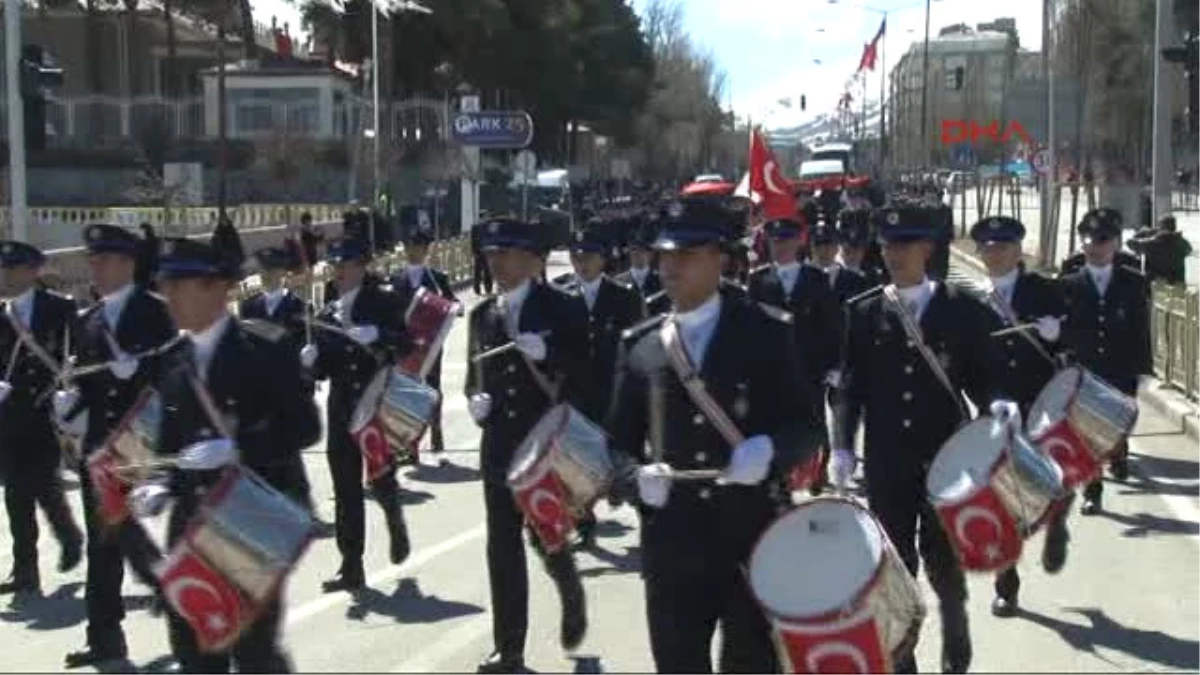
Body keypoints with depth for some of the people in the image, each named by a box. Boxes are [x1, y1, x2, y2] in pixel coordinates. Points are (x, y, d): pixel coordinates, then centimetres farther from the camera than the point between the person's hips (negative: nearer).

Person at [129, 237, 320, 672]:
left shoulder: (265, 347, -10)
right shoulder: (171, 361, 8)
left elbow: (304, 426, -13)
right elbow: (171, 440, 14)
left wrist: (237, 449, -25)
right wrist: (159, 485, -5)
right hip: (193, 523, 6)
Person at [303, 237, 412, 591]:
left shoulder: (383, 302, -2)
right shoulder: (327, 316, 10)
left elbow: (406, 344, -10)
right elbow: (323, 370, 11)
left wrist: (376, 335, -25)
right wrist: (310, 360, -10)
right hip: (341, 410, 4)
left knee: (381, 481, -1)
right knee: (346, 491, 2)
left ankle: (395, 519, 34)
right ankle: (351, 567, 6)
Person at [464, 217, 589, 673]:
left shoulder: (562, 309, -4)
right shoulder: (481, 314, 10)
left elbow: (586, 372, -7)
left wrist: (546, 356, -23)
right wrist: (474, 400, -3)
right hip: (499, 445, 4)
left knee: (547, 539, -1)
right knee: (503, 548, 3)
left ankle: (572, 599, 33)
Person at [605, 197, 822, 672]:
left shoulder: (765, 334, 0)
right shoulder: (640, 344, 6)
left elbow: (805, 427, 0)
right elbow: (620, 440, 9)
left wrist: (769, 450, -22)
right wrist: (636, 476, -13)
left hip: (754, 537, -2)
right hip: (673, 541, 2)